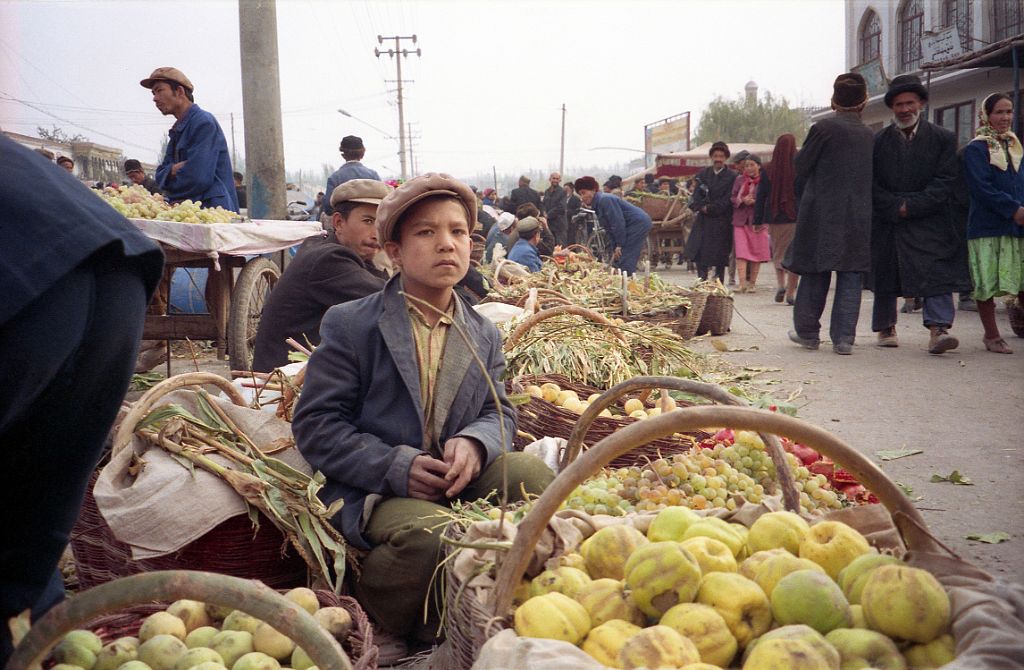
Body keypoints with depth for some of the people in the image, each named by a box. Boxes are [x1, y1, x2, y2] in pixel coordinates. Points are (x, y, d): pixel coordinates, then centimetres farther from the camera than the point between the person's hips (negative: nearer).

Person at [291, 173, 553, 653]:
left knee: (530, 473, -23)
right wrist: (397, 467, -20)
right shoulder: (349, 325, -1)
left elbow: (499, 413, 11)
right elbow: (315, 424, -6)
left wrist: (474, 444, -16)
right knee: (432, 533, -36)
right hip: (374, 491, -5)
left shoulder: (484, 335, 15)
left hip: (460, 481, 5)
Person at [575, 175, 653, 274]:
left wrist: (619, 245, -18)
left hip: (638, 223, -10)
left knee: (624, 261, -14)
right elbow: (609, 230, 17)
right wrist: (614, 250, 10)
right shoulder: (597, 205, 15)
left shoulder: (605, 200, -17)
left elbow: (618, 223, -22)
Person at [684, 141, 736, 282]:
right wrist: (701, 207, -14)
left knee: (720, 257, 0)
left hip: (721, 221, -3)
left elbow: (727, 200, -8)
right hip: (703, 220, 3)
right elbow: (696, 196, 4)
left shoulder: (731, 177, -2)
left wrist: (709, 208, -12)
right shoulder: (703, 174, 10)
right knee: (699, 254, -1)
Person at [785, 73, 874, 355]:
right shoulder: (869, 135, 6)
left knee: (815, 274, 7)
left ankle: (807, 332, 17)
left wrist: (805, 201, 12)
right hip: (859, 218, 3)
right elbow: (873, 178, 10)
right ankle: (843, 338, 3)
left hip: (821, 215, -3)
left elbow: (801, 167, -3)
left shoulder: (824, 128, -7)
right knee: (851, 277, 5)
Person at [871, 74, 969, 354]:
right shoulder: (878, 141, 6)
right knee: (885, 276, 8)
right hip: (887, 222, 2)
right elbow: (872, 184, 2)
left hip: (930, 222, -1)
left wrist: (911, 206, -14)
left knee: (937, 274, -13)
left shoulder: (943, 139, 3)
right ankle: (885, 328, 23)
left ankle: (938, 329, -17)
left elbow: (945, 182, -4)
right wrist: (896, 207, -12)